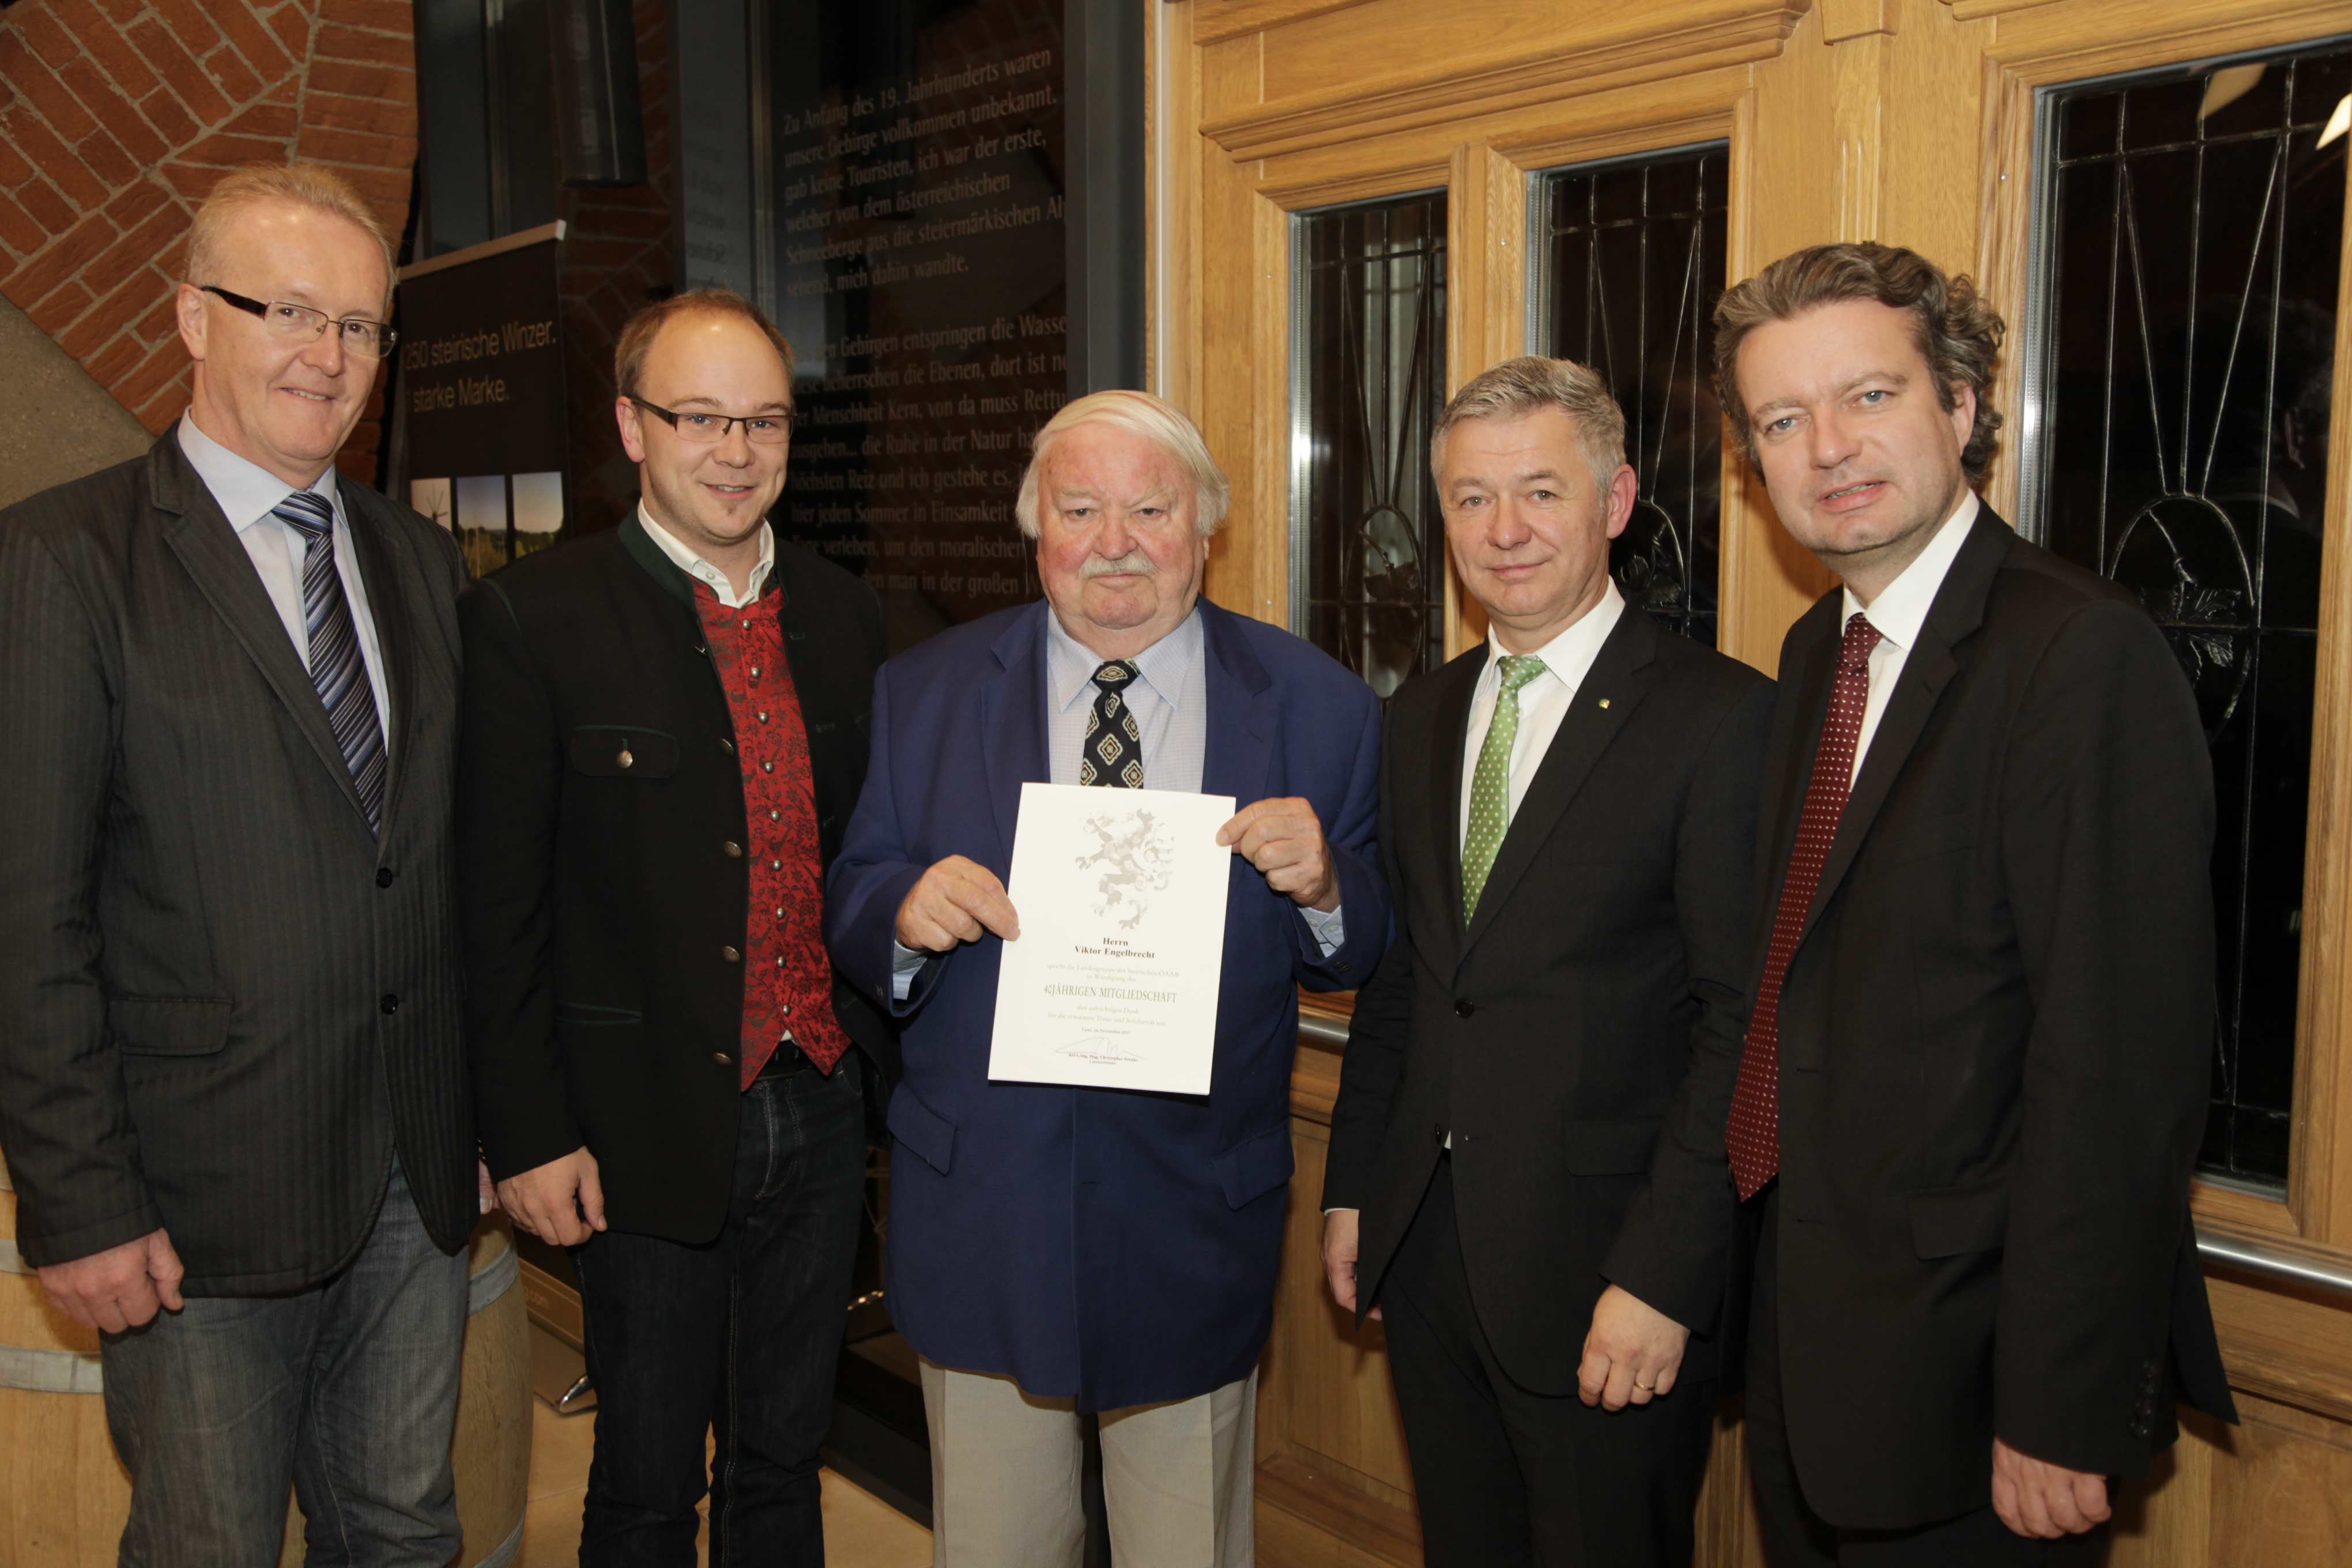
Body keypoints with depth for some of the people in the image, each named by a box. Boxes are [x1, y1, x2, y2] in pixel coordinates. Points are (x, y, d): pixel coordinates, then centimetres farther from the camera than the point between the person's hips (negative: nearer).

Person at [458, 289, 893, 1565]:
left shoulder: (843, 615, 7)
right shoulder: (529, 620, -9)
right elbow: (497, 911, -9)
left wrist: (887, 1058, 7)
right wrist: (530, 1135, -11)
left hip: (822, 1113, 4)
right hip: (649, 1132, -4)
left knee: (785, 1462, 19)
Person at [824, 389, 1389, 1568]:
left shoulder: (1315, 708, -2)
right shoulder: (924, 693, 2)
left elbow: (1364, 957, -1)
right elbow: (851, 912, 3)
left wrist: (1321, 885, -22)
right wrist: (906, 911, -19)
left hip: (1195, 1216, -1)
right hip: (979, 1198, 1)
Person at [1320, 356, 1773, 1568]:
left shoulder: (1721, 715, -12)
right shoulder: (1419, 717, 9)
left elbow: (1744, 1022, -15)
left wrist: (1663, 1279, -18)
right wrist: (1352, 1189, 11)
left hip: (1603, 1276, -6)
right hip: (1425, 1249, 6)